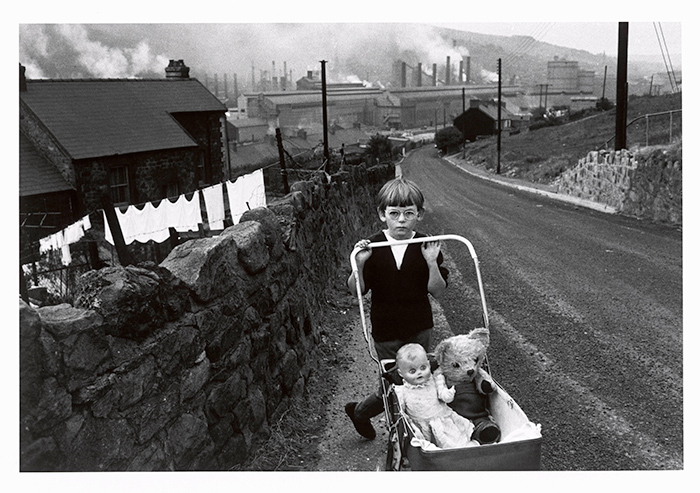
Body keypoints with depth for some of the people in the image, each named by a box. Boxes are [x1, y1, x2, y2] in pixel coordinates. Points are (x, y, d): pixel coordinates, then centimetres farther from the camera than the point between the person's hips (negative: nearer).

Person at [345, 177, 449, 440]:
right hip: (386, 330, -2)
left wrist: (432, 263, -23)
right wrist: (360, 264, -25)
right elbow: (356, 291, -8)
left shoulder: (426, 247, -6)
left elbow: (437, 290, -7)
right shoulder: (371, 247, -8)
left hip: (419, 329, 2)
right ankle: (360, 411, 33)